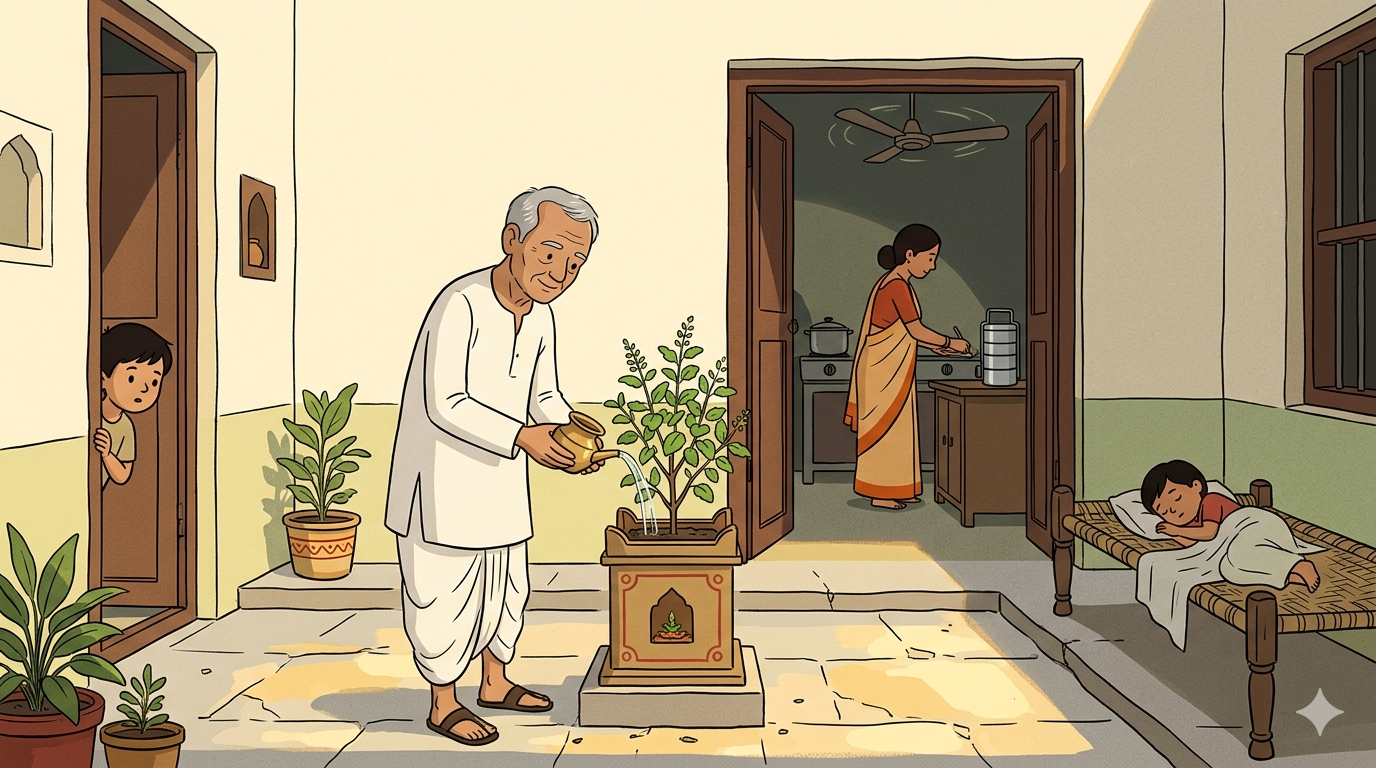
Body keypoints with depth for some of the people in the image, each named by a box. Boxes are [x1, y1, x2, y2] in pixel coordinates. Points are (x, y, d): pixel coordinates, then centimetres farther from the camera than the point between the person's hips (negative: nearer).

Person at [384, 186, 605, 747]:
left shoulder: (540, 315, 0)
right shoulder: (461, 304, -25)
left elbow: (545, 396, 9)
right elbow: (445, 406, -26)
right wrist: (522, 437, -30)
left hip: (499, 479, 8)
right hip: (443, 477, -8)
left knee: (506, 584, 19)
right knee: (446, 588, 3)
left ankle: (496, 684, 38)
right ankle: (443, 704, 21)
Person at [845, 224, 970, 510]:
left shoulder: (892, 284, 12)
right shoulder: (897, 286, -18)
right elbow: (916, 330, -18)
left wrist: (936, 345, 11)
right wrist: (949, 342, -5)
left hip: (891, 371, 10)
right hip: (884, 371, -10)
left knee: (896, 429, 13)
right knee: (885, 429, -2)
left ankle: (896, 489, 21)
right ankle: (880, 493, 6)